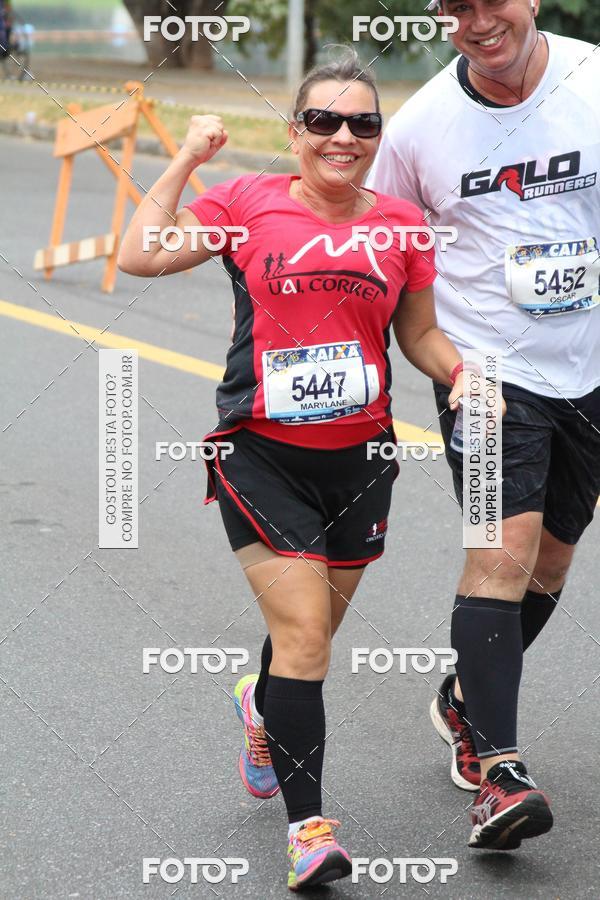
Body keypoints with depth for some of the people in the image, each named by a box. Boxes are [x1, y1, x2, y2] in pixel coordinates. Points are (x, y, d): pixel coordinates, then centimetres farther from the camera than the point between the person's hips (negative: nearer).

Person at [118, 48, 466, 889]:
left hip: (359, 457, 4)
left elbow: (420, 333, 14)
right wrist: (186, 159, -6)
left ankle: (263, 708, 51)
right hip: (263, 456, -3)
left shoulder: (401, 225, 4)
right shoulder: (249, 203, -3)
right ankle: (309, 827, -5)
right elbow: (139, 256, -8)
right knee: (305, 637, -12)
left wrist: (461, 372, -5)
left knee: (310, 634, 16)